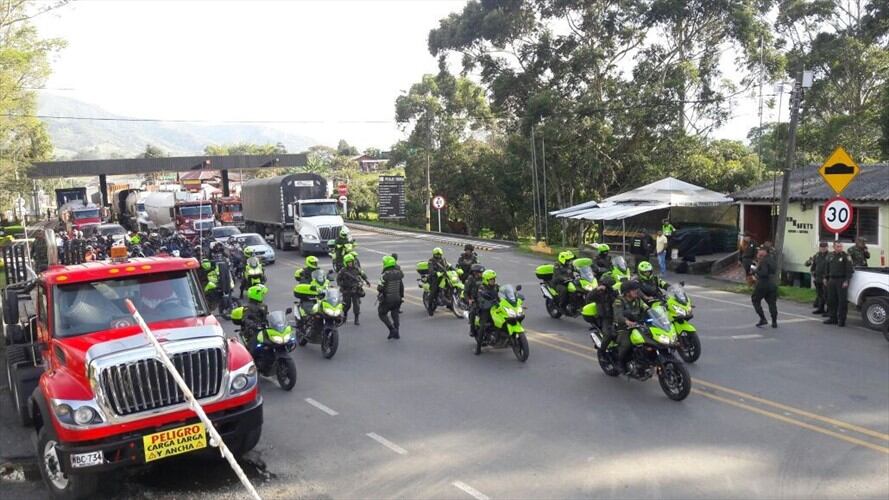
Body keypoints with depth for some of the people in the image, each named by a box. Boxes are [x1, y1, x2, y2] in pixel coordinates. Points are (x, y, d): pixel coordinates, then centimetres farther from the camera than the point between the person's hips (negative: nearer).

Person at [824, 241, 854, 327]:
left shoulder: (845, 256, -6)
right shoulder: (830, 256, 13)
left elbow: (849, 270, -11)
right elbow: (827, 269, 22)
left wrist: (846, 281, -17)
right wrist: (826, 278, 16)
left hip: (841, 281, -6)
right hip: (832, 280, 6)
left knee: (842, 301, -4)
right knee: (831, 300, 9)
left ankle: (841, 320, 0)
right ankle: (832, 318, 18)